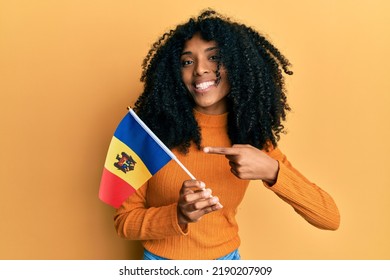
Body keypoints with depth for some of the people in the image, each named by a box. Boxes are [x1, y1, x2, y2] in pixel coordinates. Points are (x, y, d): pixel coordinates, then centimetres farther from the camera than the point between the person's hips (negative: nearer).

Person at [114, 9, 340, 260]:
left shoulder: (253, 137, -11)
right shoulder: (155, 131, -17)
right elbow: (124, 221, -12)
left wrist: (272, 171, -31)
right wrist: (177, 216, -31)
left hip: (227, 259, 2)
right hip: (161, 260, -1)